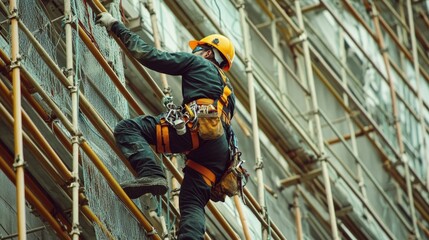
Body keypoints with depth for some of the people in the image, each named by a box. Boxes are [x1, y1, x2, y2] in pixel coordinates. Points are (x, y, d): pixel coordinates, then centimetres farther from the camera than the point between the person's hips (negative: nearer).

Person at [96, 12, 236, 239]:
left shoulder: (198, 63, 20)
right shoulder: (228, 90, 42)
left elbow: (150, 55, 13)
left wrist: (116, 26, 20)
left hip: (199, 129, -7)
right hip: (220, 151, 7)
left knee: (127, 128, -9)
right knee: (192, 204, 1)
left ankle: (150, 174, -32)